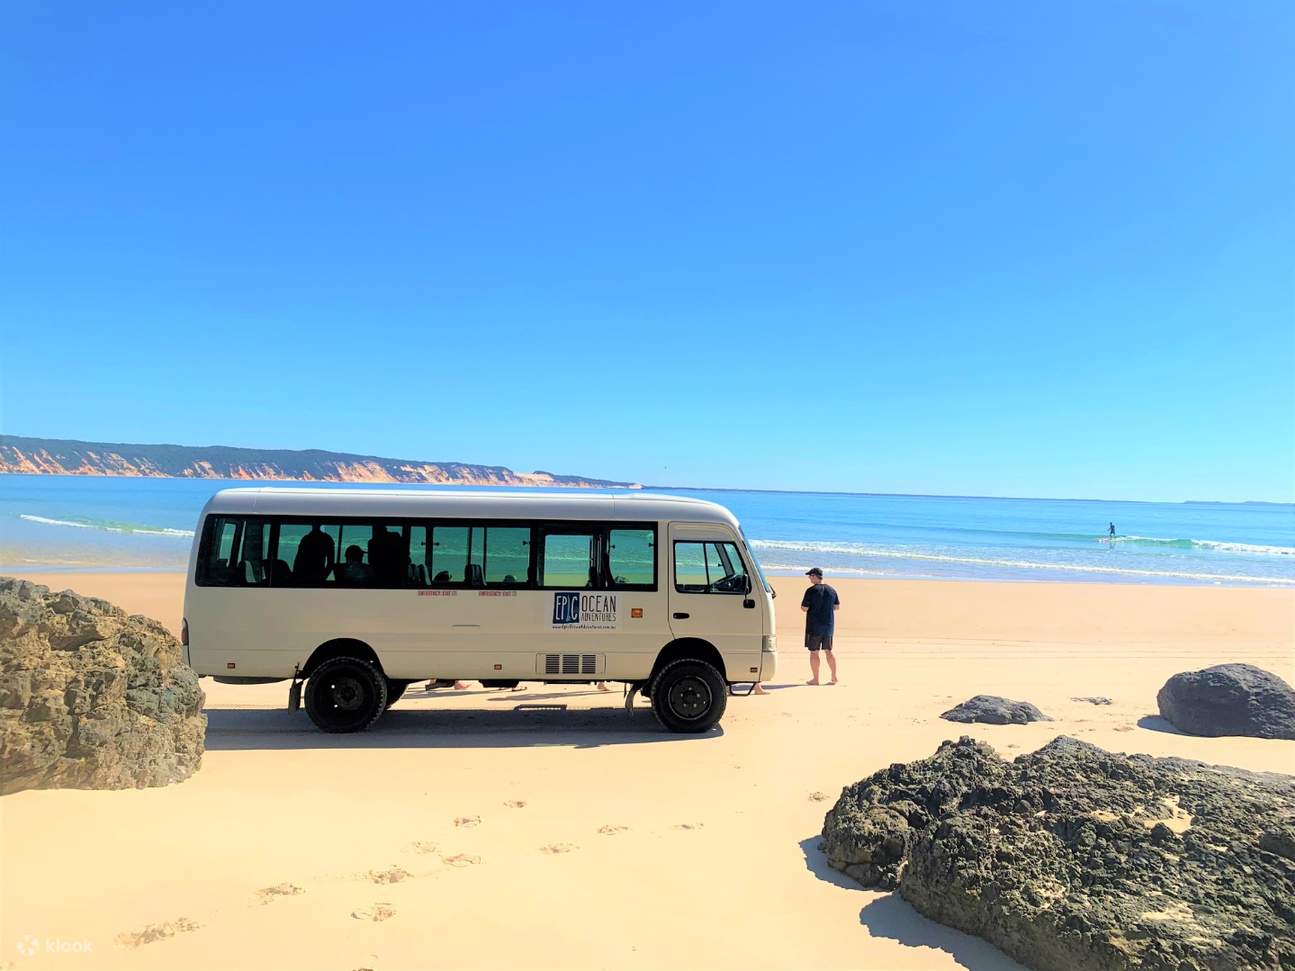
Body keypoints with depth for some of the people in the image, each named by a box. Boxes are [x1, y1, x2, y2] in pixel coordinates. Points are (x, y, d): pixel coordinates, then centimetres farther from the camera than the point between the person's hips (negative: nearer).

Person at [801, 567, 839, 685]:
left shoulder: (811, 591, -14)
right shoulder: (831, 590, 5)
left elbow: (804, 608, -15)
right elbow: (837, 607, 12)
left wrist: (802, 604, 6)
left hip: (814, 626, -6)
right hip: (828, 625, 6)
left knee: (814, 652, 3)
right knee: (828, 651, 15)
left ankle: (815, 679, 6)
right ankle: (834, 677, 14)